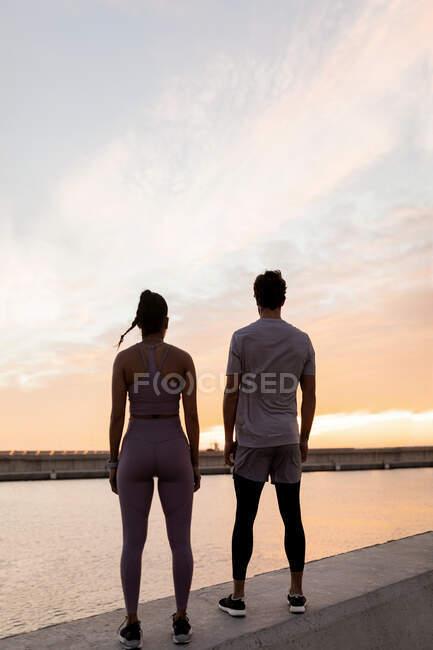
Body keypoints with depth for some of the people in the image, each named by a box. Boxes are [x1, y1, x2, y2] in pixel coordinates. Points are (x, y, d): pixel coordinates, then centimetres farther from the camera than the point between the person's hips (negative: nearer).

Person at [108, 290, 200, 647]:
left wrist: (113, 463, 5)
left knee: (133, 541, 9)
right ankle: (181, 621, 16)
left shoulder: (124, 358, -3)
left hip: (136, 452, 0)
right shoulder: (183, 358, -3)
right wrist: (195, 463, 6)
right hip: (173, 452, 0)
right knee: (181, 540, 11)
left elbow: (117, 415, -5)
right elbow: (192, 415, -4)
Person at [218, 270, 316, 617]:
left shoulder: (242, 337, -6)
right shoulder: (302, 340, 3)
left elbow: (231, 393, -6)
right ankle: (297, 593, 17)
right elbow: (310, 395, 5)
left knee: (245, 518, 4)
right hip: (288, 439, 3)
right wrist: (304, 439, 14)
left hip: (251, 441, -3)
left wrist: (229, 439, 2)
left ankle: (238, 597, 10)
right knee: (292, 516, 11)